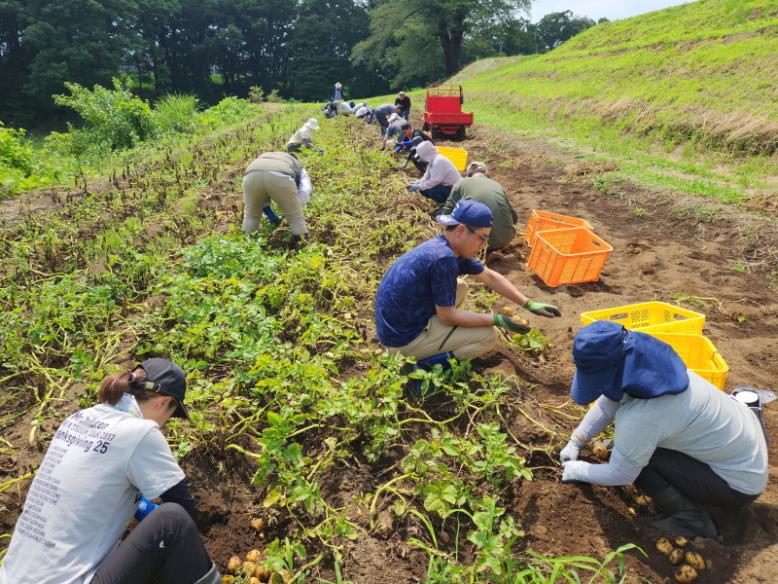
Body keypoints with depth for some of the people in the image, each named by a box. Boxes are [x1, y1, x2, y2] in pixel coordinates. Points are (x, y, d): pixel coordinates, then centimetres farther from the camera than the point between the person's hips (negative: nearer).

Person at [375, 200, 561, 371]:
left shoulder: (452, 249, 3)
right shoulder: (443, 258, -25)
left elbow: (490, 277, 12)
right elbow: (448, 317, -18)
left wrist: (530, 305, 9)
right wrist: (497, 320, -11)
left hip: (395, 326, 9)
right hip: (404, 337, -9)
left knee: (459, 287, 21)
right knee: (488, 336, -3)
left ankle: (430, 348, 16)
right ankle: (424, 365, -5)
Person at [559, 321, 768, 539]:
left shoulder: (639, 417, -36)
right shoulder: (641, 361, -15)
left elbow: (619, 476, -19)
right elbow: (607, 404, 2)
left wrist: (576, 470, -4)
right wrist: (575, 442, 2)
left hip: (741, 482, -8)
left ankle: (691, 520, -2)